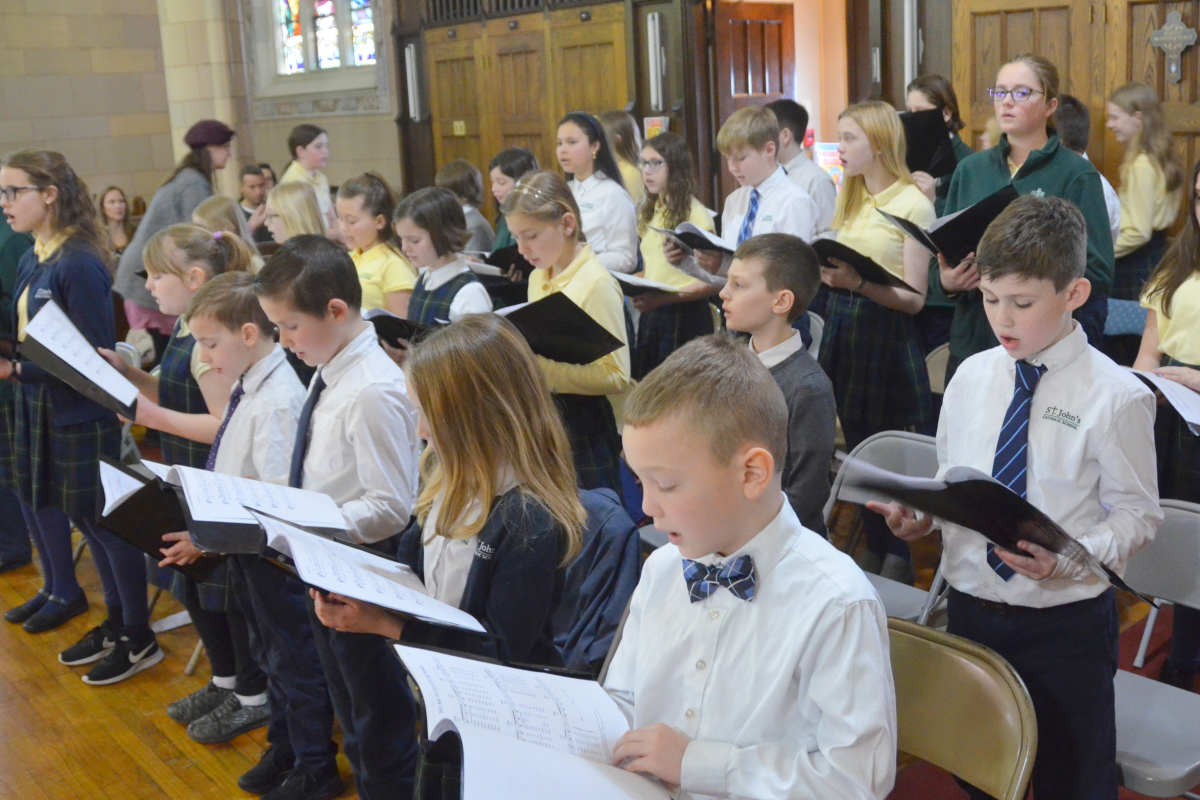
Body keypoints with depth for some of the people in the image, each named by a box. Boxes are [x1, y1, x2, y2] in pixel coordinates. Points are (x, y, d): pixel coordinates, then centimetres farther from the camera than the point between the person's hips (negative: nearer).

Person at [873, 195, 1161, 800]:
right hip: (970, 607, 4)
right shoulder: (970, 377, 0)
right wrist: (919, 518, -10)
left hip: (1065, 620, -4)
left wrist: (1066, 560, -24)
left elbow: (1137, 513, -9)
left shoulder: (1116, 396, -13)